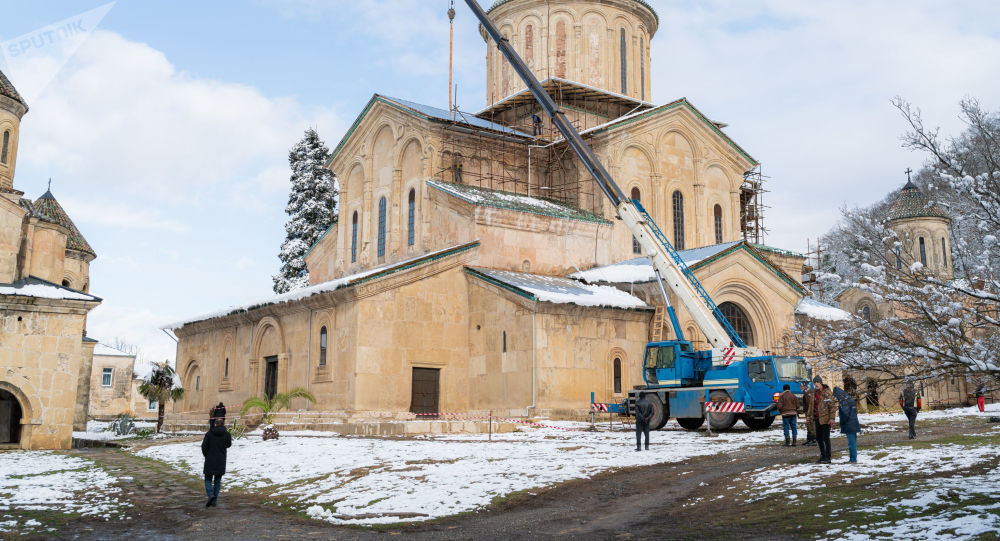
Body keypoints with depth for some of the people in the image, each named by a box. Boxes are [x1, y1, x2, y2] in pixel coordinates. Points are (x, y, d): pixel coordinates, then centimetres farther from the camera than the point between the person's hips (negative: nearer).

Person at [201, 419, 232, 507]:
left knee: (208, 479, 9)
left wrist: (206, 455, 9)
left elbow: (204, 446, -9)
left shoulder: (209, 433, -8)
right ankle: (214, 501, 8)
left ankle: (211, 494, -17)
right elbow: (229, 444, 12)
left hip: (210, 461, -2)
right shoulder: (226, 434, -4)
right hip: (221, 462, 2)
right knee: (217, 481, 10)